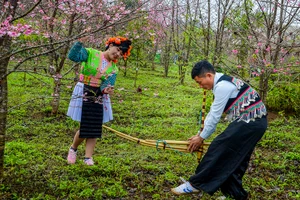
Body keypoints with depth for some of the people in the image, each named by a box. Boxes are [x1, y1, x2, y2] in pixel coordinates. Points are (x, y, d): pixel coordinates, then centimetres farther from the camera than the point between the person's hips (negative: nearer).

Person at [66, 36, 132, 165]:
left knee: (95, 128, 3)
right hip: (83, 94, -4)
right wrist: (80, 42, -31)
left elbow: (108, 85, -8)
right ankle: (73, 149, 25)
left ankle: (88, 157, 14)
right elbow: (73, 56, -20)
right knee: (85, 128, -3)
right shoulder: (91, 53, -7)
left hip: (99, 98, 4)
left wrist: (106, 90, -30)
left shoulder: (113, 69, 4)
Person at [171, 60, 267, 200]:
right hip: (255, 122, 10)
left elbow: (215, 116, -14)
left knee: (219, 149, -7)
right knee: (236, 158, 14)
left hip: (249, 122, -10)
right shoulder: (221, 83, 14)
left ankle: (195, 184, 1)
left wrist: (201, 137, -3)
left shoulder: (222, 86, -18)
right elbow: (213, 111, 18)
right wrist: (200, 132, 17)